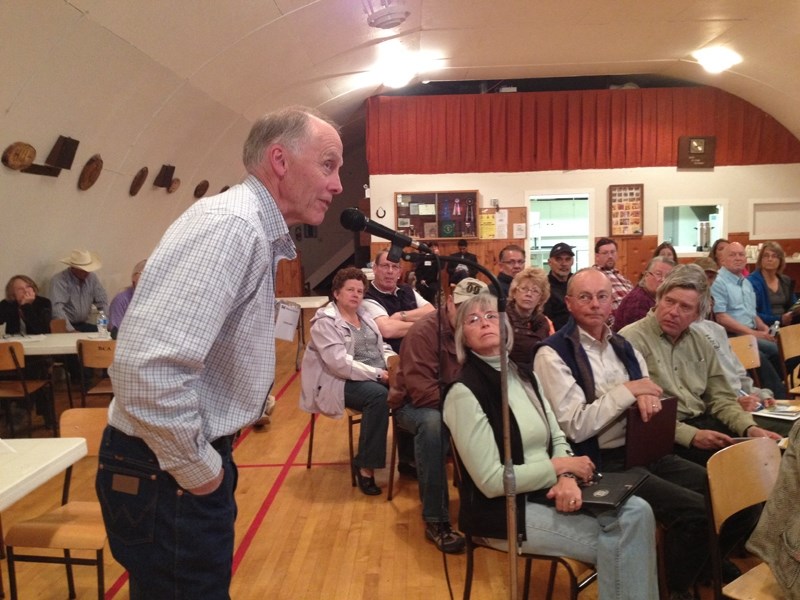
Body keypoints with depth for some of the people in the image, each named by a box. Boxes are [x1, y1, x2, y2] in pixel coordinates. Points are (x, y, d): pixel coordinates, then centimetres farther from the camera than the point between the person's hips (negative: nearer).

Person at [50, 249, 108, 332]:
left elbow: (103, 302, 8)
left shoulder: (91, 277, 5)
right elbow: (57, 309, -23)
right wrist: (71, 330, -32)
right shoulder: (59, 280, -13)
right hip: (65, 327, -5)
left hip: (83, 324, 6)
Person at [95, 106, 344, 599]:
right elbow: (149, 365, -34)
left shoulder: (258, 231, 10)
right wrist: (197, 470, -20)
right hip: (166, 475, -9)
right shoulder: (231, 225, -23)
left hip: (196, 459, 10)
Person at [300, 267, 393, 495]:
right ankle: (365, 465, -23)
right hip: (343, 381, -7)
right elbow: (340, 363, -20)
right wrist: (379, 374, -22)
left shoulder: (364, 316, 16)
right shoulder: (325, 322, -9)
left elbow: (383, 347, 16)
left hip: (376, 376, 7)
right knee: (379, 395, -35)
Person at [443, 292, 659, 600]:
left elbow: (557, 438, 8)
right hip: (504, 510, -7)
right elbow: (491, 481, -18)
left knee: (636, 511, -13)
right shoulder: (465, 392, -16)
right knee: (614, 543, -14)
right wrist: (559, 466, -13)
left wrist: (566, 478, -14)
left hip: (547, 491, 7)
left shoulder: (525, 377, 8)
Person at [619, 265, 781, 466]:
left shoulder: (700, 343, 14)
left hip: (704, 423, 8)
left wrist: (749, 427, -4)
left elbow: (721, 398, 15)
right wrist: (691, 436, -24)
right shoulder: (632, 340, -12)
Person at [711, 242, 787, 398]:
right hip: (733, 336, -8)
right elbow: (721, 318, -15)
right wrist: (753, 333, -16)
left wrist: (763, 327, 6)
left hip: (751, 333, 8)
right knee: (775, 350, -26)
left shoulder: (747, 283, 21)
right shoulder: (718, 282, -7)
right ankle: (780, 395, -12)